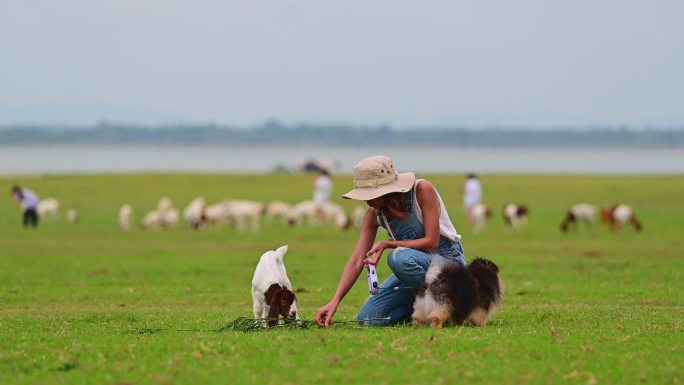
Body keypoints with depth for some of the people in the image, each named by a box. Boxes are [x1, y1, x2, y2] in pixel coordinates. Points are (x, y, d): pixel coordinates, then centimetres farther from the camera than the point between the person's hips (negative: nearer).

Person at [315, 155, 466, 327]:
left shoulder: (422, 190, -22)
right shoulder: (374, 214, -6)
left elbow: (431, 242, -23)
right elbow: (356, 261, -10)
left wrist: (387, 244, -26)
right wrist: (335, 301, -21)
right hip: (415, 265, 6)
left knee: (400, 257, -37)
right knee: (368, 318, -9)